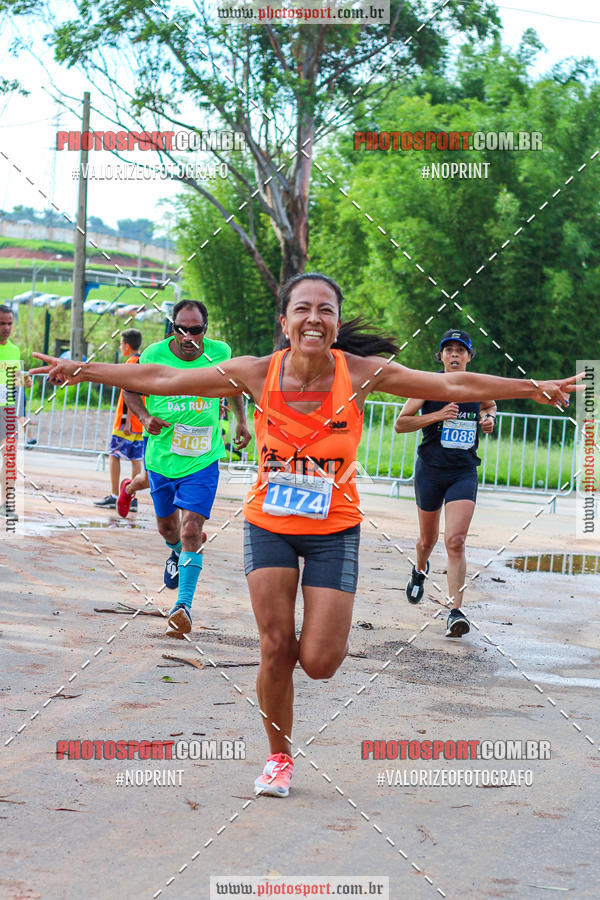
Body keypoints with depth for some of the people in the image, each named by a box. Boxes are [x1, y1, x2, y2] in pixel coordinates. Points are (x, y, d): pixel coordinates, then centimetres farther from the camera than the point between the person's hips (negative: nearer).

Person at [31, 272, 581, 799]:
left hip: (334, 529, -1)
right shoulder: (259, 373, -13)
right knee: (276, 650, -3)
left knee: (318, 662, -7)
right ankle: (279, 756, 21)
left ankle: (334, 630, 32)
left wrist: (534, 388, -16)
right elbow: (160, 380, -8)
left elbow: (453, 386, -13)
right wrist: (82, 370, -10)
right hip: (269, 525, 1)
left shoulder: (361, 373, -15)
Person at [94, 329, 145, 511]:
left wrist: (127, 419, -20)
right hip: (142, 421, 8)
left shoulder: (132, 363, -11)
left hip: (127, 419, -8)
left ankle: (114, 496, -2)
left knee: (114, 454, -1)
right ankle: (132, 498, 6)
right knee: (136, 458, 6)